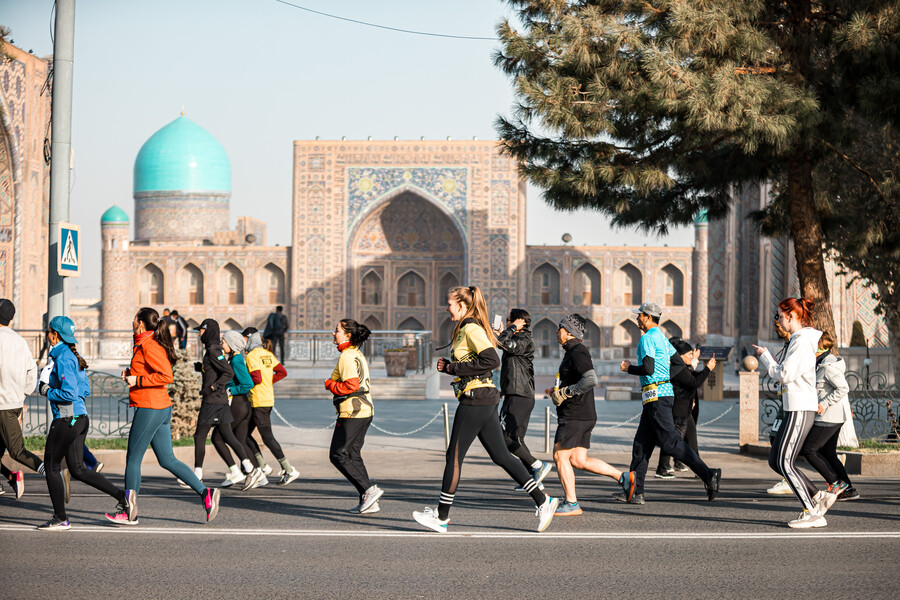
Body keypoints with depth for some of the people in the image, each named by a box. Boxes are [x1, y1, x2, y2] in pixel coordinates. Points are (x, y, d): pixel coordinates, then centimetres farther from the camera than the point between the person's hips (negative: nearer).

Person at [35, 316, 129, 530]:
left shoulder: (63, 359, -16)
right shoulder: (74, 356, 12)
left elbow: (69, 393, -24)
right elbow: (85, 390, 18)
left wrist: (48, 392, -9)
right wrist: (52, 388, 14)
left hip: (66, 420, -9)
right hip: (80, 418, 9)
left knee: (51, 466, 5)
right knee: (77, 469, 12)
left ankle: (60, 518, 10)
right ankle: (122, 496, 5)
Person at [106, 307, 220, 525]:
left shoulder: (148, 346, -15)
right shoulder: (145, 344, 15)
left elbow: (166, 376, -23)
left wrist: (137, 380, -18)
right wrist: (131, 373, 11)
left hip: (149, 409, -10)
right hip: (162, 408, 10)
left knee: (133, 459, 1)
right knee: (167, 460, 10)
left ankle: (129, 513, 8)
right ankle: (205, 493, 3)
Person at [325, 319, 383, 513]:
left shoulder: (347, 356, -14)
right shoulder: (358, 354, 17)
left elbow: (351, 385, -22)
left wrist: (331, 385, -7)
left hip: (352, 413, -10)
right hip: (365, 410, 10)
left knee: (338, 455, -4)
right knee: (353, 455, 12)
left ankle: (369, 490, -11)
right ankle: (367, 502, 7)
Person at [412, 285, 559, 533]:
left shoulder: (470, 329, -12)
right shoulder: (466, 329, 18)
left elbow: (491, 360, -24)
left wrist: (455, 368, -16)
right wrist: (448, 366, 9)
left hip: (475, 399, -10)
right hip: (485, 400, 10)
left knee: (454, 456, -1)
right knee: (501, 456, 8)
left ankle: (442, 516, 7)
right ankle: (542, 501, 6)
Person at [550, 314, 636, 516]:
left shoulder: (577, 352, -14)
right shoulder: (574, 351, 18)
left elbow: (591, 379, -29)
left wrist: (565, 393, -22)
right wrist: (558, 393, 18)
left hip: (575, 415, -10)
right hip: (584, 415, 10)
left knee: (560, 455, -4)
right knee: (578, 460, 10)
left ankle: (571, 504, 0)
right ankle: (623, 477, 11)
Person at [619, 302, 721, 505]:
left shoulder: (647, 339, -11)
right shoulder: (662, 338, 18)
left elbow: (648, 369, -20)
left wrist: (629, 368, -5)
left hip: (656, 396, -10)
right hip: (666, 392, 10)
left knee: (670, 442, -12)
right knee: (641, 443, 9)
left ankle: (708, 474, -16)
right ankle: (635, 492, 8)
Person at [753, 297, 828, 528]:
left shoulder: (803, 340, -13)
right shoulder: (797, 339, 18)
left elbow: (786, 375, -17)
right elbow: (782, 373, 22)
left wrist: (765, 355, -4)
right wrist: (765, 358, 13)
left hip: (801, 409, -10)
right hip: (794, 408, 10)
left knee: (785, 462, -10)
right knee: (775, 460, 9)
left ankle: (814, 514, -9)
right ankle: (816, 498, 11)